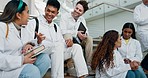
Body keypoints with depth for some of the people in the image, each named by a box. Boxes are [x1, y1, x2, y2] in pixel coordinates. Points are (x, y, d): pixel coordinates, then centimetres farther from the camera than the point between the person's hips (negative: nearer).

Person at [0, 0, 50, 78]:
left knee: (44, 57, -6)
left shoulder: (16, 28, 14)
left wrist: (25, 46, -3)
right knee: (32, 71, -31)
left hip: (15, 64, 9)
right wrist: (22, 60, -24)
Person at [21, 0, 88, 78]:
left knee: (76, 47, -9)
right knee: (59, 45, -32)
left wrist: (68, 42, -5)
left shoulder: (56, 27, 22)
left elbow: (62, 42, 19)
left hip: (57, 54, 6)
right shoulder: (33, 23, 2)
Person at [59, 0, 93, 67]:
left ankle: (89, 64, -18)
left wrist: (85, 34, -23)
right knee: (68, 35, -37)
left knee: (89, 38, -19)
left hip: (77, 40, 5)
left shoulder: (82, 19, 12)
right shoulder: (64, 16, -5)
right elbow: (63, 31, -18)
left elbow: (86, 31, 2)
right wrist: (76, 33, -28)